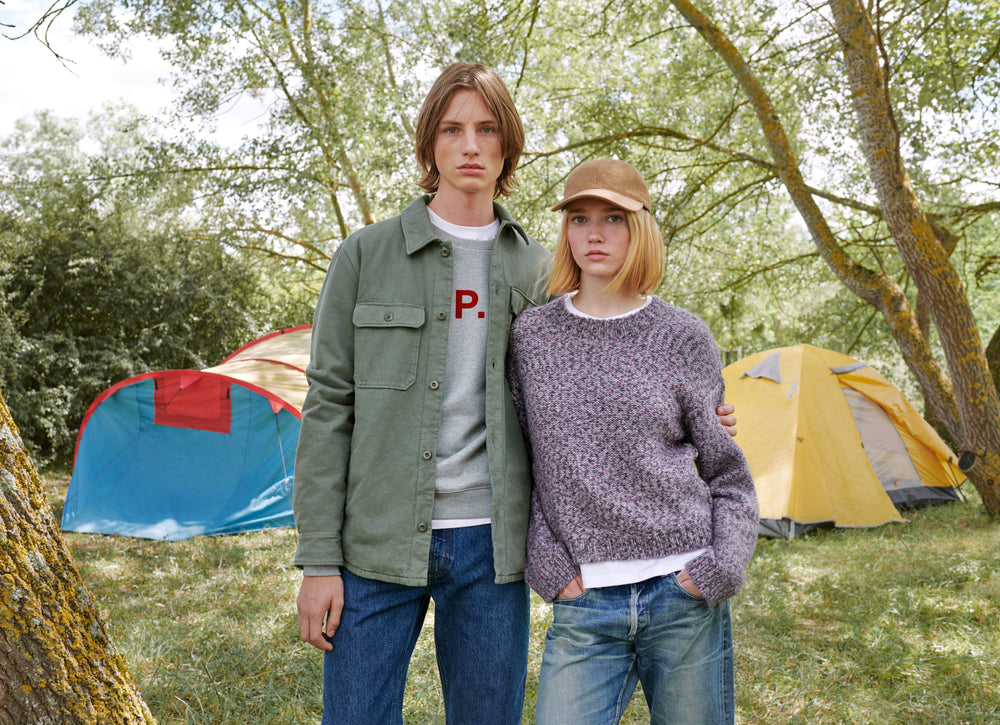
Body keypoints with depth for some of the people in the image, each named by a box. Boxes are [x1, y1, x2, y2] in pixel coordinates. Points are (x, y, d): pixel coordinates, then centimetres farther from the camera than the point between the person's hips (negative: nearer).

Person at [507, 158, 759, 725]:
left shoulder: (683, 338, 1)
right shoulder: (531, 336, 3)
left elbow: (728, 471, 7)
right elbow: (519, 460, 9)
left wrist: (724, 565, -5)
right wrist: (545, 559, 1)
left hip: (686, 594, 0)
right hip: (584, 603, 0)